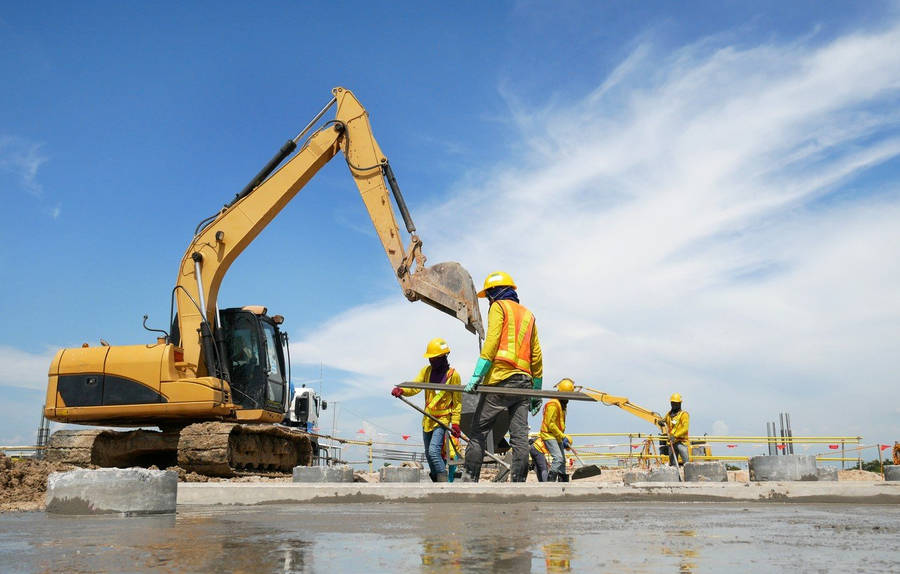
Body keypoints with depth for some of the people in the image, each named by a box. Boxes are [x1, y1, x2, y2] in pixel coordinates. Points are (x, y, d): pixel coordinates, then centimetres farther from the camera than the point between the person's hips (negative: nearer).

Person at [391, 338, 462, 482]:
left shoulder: (453, 374, -8)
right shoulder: (426, 370, 4)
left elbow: (457, 401, -3)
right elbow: (415, 386, -10)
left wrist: (455, 423, -8)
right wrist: (401, 390, -31)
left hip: (442, 418, -6)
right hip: (427, 419, 6)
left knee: (433, 451, -22)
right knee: (428, 454, 14)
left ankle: (443, 481, -17)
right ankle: (436, 481, 32)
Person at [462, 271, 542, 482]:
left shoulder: (499, 307, 6)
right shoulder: (528, 314, 24)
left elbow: (491, 342, -9)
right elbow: (536, 356, 20)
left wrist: (477, 376, -14)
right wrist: (537, 392, 21)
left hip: (500, 379, -6)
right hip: (524, 381, 6)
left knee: (478, 430, -2)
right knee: (520, 435, 0)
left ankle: (470, 478, -6)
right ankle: (519, 482, -4)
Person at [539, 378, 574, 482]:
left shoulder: (562, 405, 17)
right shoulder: (553, 404, -16)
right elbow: (550, 424, -21)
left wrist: (564, 438, 16)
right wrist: (563, 436, -20)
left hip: (557, 437, 10)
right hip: (549, 435, -10)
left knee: (562, 460, 13)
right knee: (558, 458, -22)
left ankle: (563, 481, 21)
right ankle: (550, 480, -22)